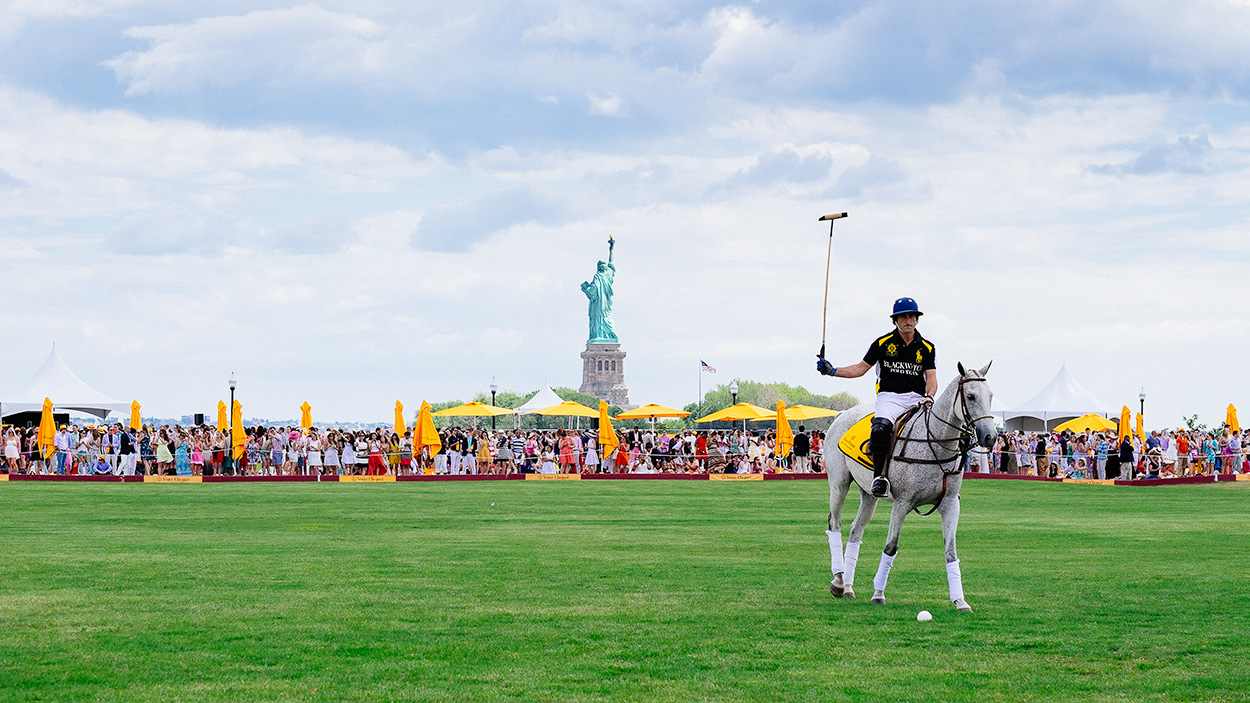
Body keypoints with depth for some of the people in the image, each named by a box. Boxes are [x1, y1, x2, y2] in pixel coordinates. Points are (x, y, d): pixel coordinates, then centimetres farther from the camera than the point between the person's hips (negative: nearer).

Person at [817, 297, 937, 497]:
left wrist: (929, 396, -17)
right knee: (880, 429, -34)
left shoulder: (927, 348, 11)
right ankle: (880, 476, -27)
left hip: (916, 398, 2)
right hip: (889, 396, -2)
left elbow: (931, 377, 4)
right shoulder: (883, 343, 8)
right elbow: (861, 368, 11)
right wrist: (832, 371, 0)